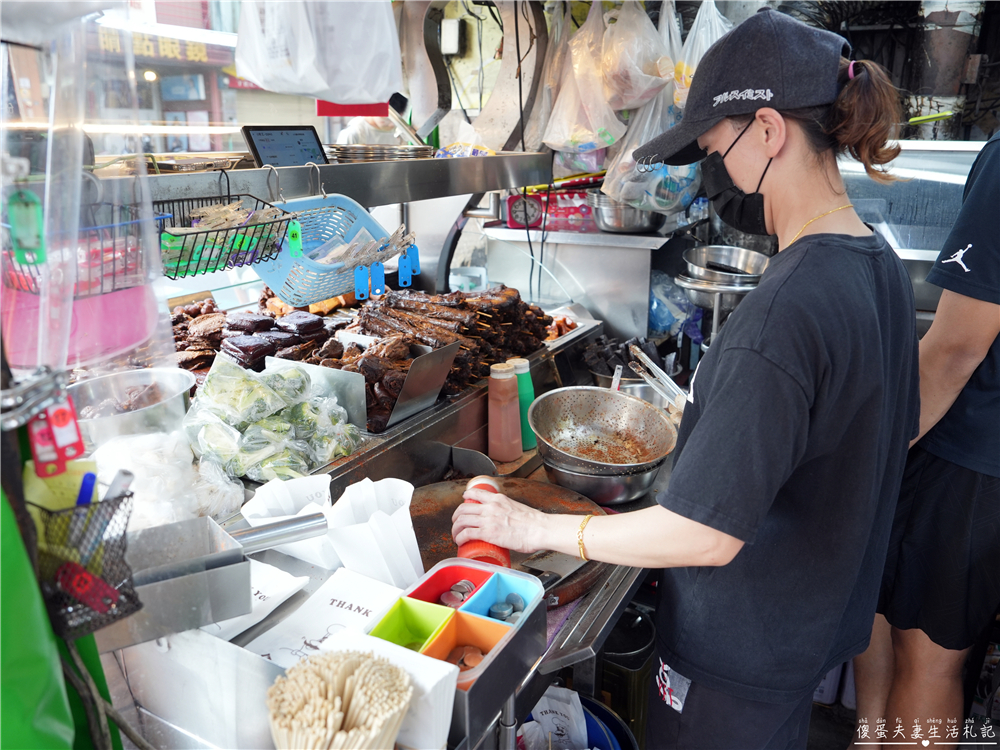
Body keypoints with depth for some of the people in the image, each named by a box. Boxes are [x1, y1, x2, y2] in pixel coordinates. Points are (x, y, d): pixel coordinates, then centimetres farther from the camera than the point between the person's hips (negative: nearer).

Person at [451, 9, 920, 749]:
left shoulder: (784, 309, -33)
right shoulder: (880, 264, -3)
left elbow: (707, 534, -32)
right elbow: (887, 432, 10)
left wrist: (537, 528, -21)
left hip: (739, 647, -8)